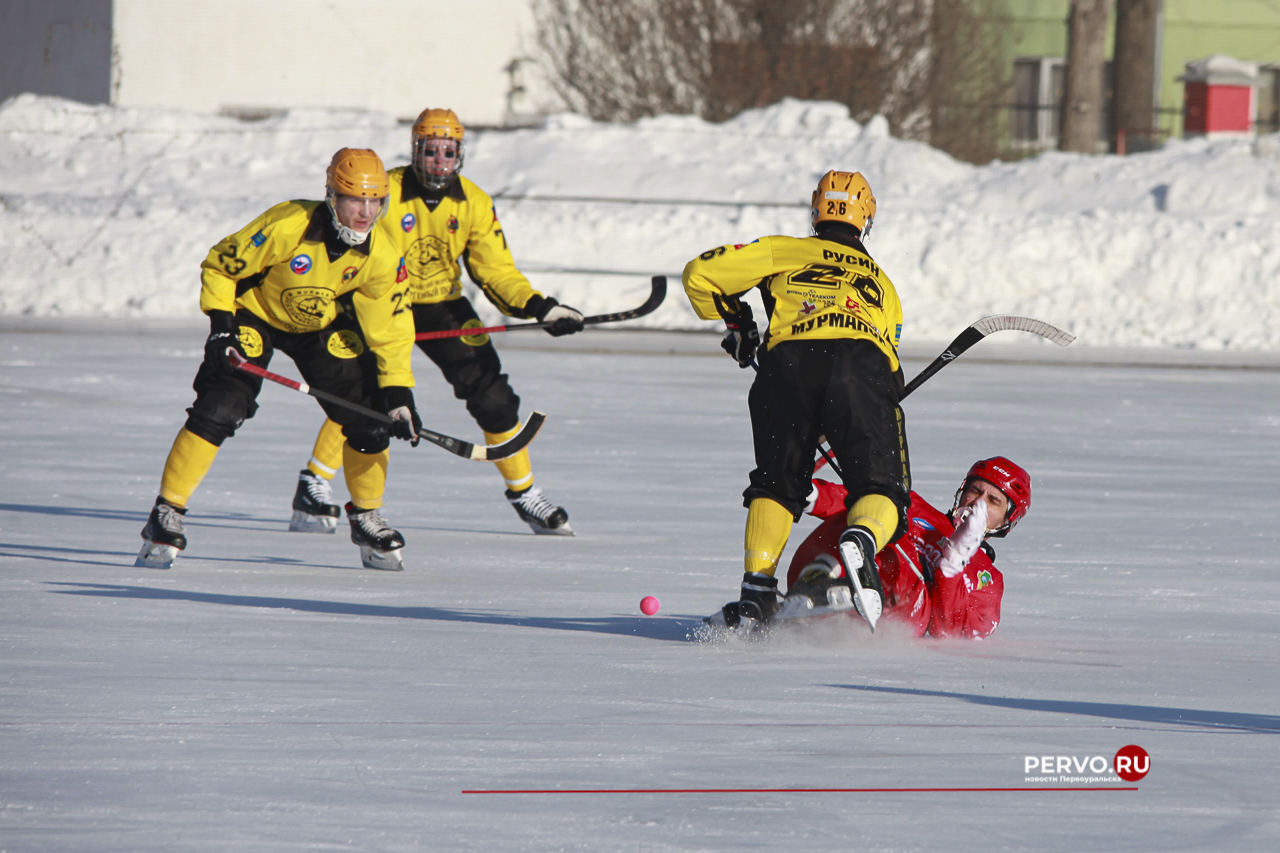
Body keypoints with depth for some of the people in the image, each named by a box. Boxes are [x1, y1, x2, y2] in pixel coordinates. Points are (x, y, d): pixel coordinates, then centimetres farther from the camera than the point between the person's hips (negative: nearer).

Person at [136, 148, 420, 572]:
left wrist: (398, 391, -10)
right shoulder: (286, 227, -32)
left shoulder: (380, 256, -19)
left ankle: (367, 519, 18)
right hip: (254, 313, -4)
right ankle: (166, 516, -12)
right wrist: (221, 326, -26)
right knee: (218, 411, -20)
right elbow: (219, 266, -19)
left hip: (323, 326, 4)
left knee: (367, 419, -4)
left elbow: (390, 328, -6)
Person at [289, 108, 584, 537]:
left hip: (442, 306, 4)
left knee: (492, 394, -4)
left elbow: (496, 272, -3)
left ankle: (524, 493, 10)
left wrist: (537, 306, -19)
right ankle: (314, 487, -13)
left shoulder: (475, 203, -8)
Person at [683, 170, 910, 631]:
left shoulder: (788, 252, 29)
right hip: (863, 364, 0)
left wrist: (732, 322, 43)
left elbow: (700, 274, 25)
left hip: (789, 360, 0)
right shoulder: (881, 283, 37)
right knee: (880, 489, 6)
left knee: (777, 485, 15)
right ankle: (861, 540, -28)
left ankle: (757, 592, 0)